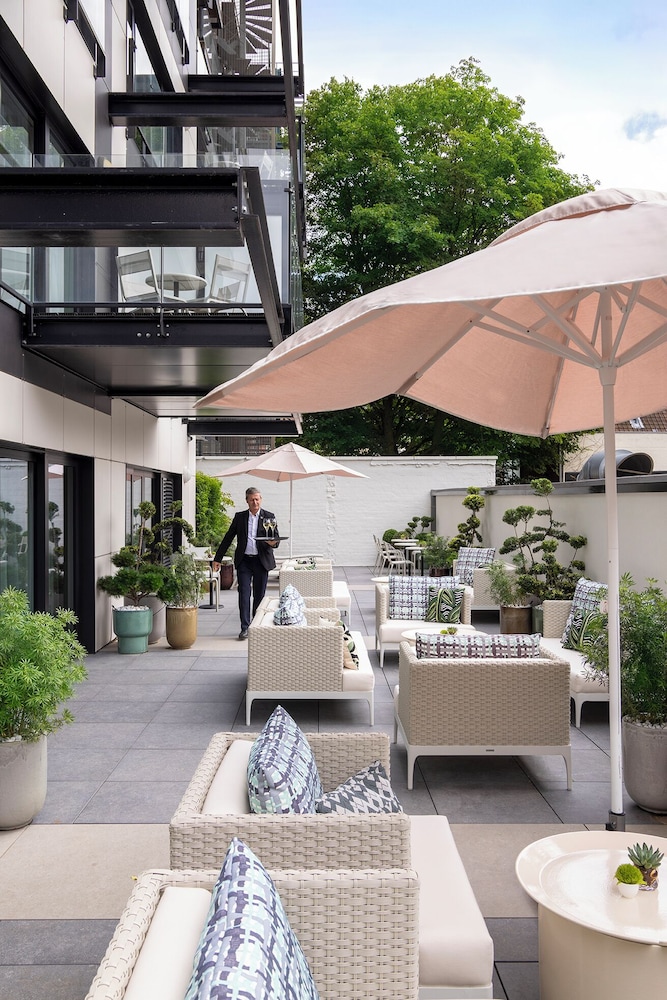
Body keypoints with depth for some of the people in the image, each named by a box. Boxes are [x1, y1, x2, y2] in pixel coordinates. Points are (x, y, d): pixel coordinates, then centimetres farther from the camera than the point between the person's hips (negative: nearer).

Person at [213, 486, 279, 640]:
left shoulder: (269, 517, 3)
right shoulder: (239, 517, 7)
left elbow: (276, 538, -3)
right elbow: (228, 538, 10)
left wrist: (273, 542, -28)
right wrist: (218, 558, 6)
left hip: (261, 561, 0)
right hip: (244, 561, 1)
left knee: (259, 595, 6)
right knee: (244, 593, -6)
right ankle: (245, 627, -4)